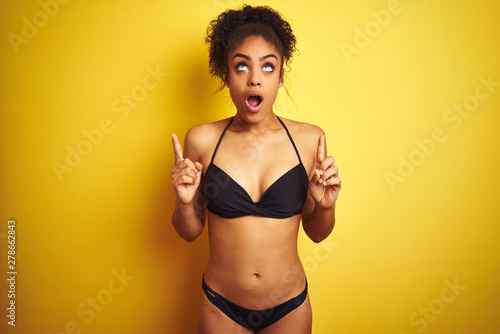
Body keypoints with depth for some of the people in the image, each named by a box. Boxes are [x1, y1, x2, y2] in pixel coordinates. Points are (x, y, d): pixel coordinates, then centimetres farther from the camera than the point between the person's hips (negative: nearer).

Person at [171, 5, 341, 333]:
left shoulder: (309, 139, -10)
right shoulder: (202, 139, -11)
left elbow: (316, 232, 0)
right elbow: (190, 231, -1)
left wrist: (326, 206, -19)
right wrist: (185, 201, -20)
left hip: (289, 306, 1)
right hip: (220, 306, 0)